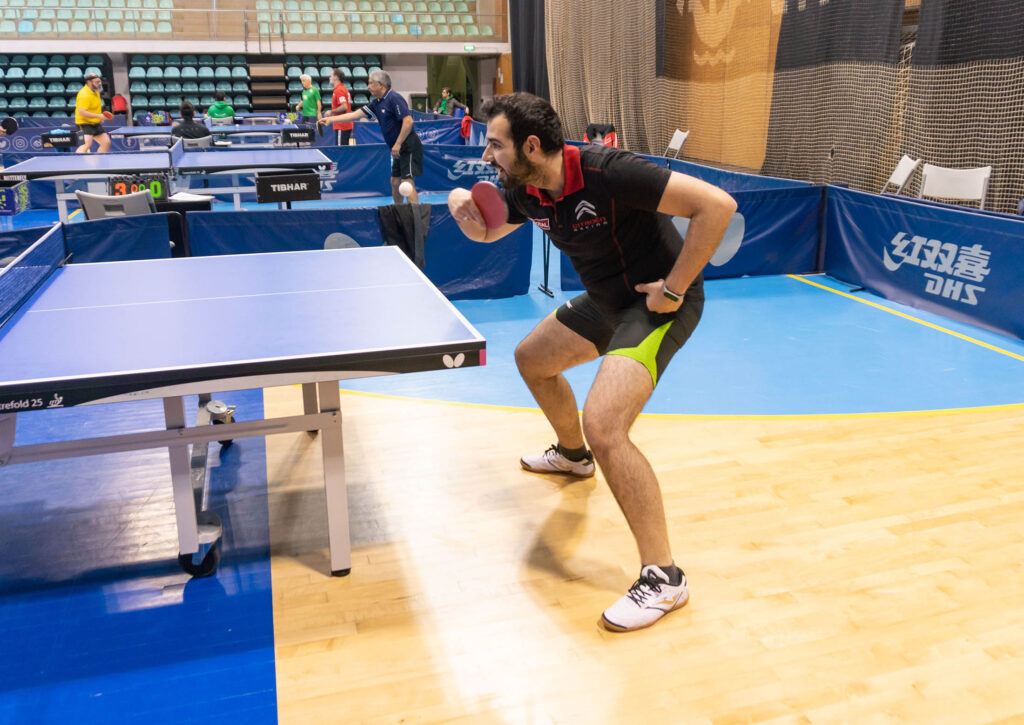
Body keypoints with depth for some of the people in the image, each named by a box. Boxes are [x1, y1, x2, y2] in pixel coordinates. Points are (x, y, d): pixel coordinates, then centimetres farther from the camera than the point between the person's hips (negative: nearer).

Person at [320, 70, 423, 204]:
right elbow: (356, 114, 18)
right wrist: (330, 119, 16)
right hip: (398, 149, 10)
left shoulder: (394, 98, -14)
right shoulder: (377, 103, 14)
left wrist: (398, 144, -22)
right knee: (395, 182, 14)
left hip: (408, 147, -10)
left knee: (407, 183, -15)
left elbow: (408, 121, -24)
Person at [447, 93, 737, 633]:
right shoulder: (524, 192, -5)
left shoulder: (607, 173, -30)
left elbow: (717, 204, -32)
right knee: (532, 359, 24)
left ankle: (663, 578, -12)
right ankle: (572, 454, 53)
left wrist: (675, 288, -26)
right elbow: (487, 232, 17)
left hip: (658, 304, -9)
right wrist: (464, 209, -8)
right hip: (605, 299, 9)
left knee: (603, 425, -26)